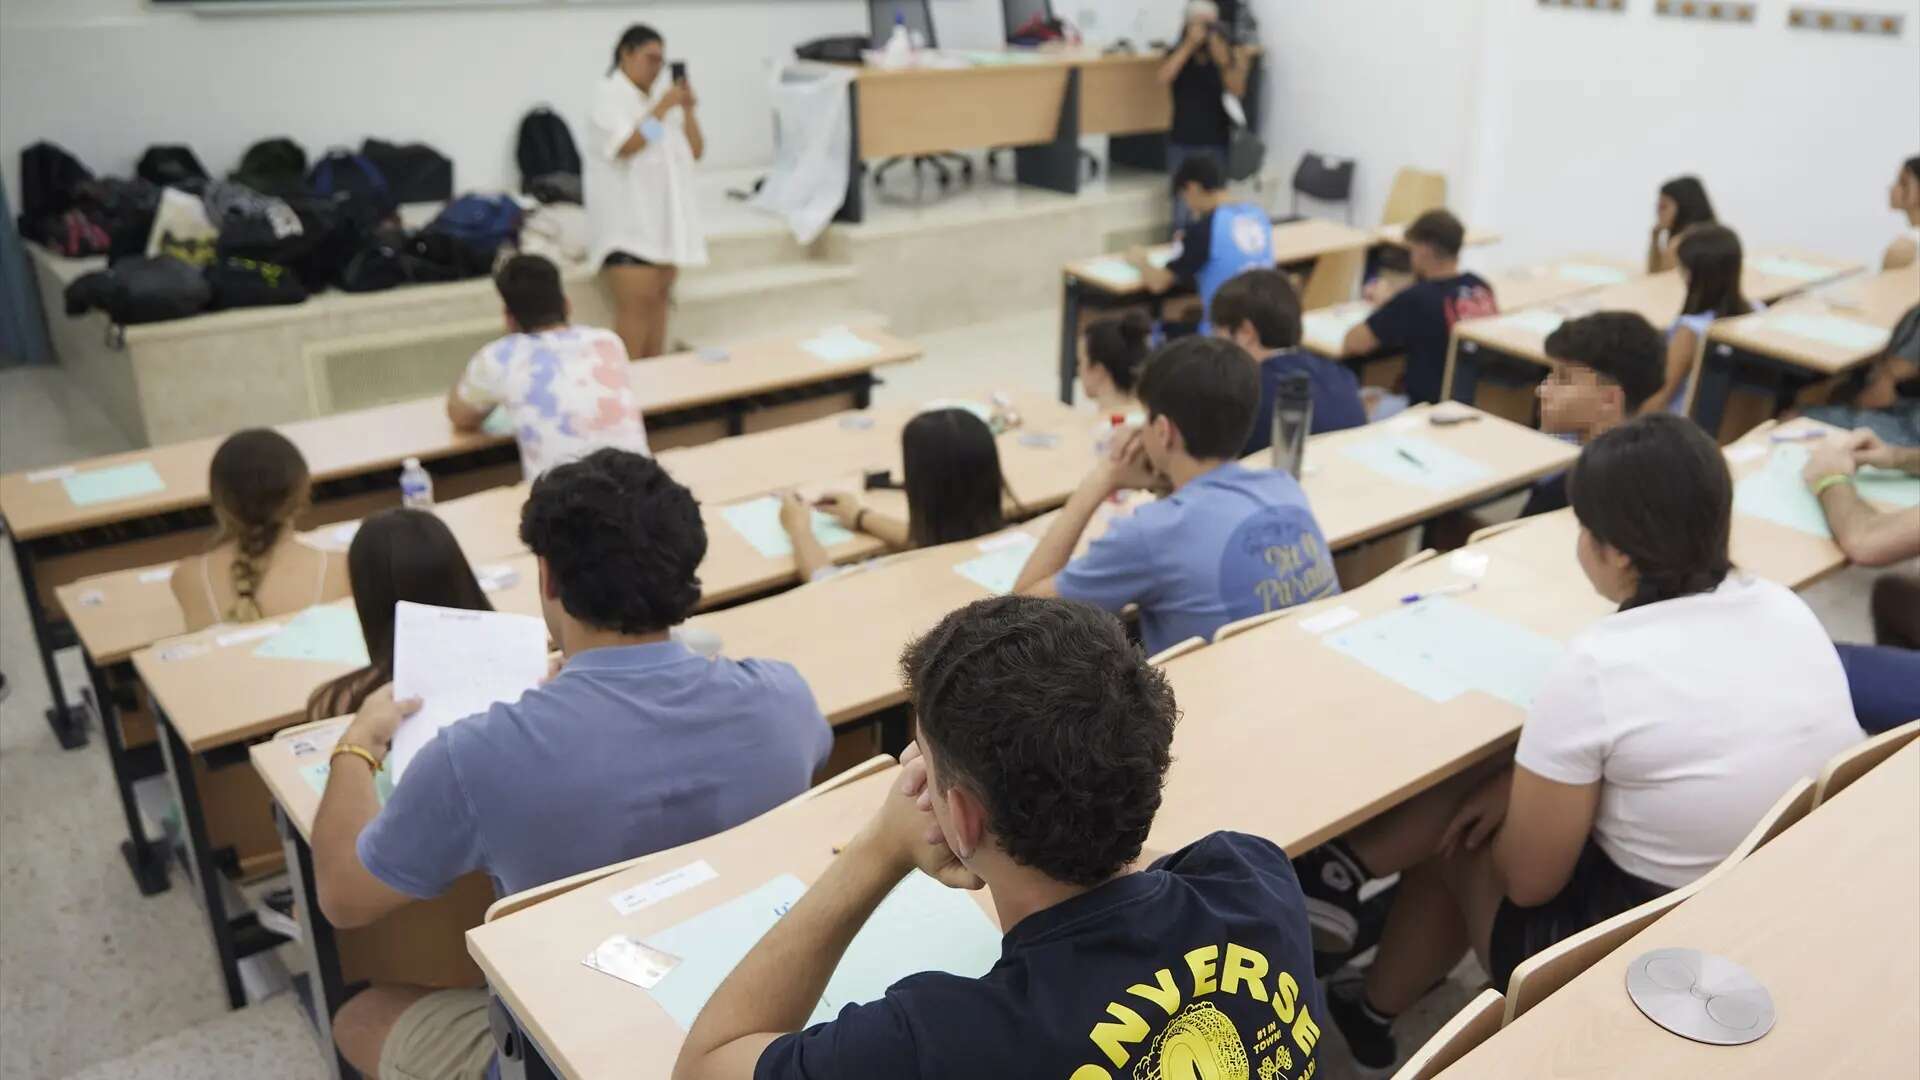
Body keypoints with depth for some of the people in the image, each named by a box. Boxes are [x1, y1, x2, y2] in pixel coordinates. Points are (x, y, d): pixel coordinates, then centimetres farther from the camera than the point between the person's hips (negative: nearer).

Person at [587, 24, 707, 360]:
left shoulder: (659, 99, 16)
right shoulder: (608, 94, -4)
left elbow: (696, 151, 13)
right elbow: (626, 146, -18)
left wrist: (687, 109, 0)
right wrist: (661, 109, -14)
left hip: (663, 216, 7)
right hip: (629, 221, -7)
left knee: (659, 299, 8)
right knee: (636, 303, -13)